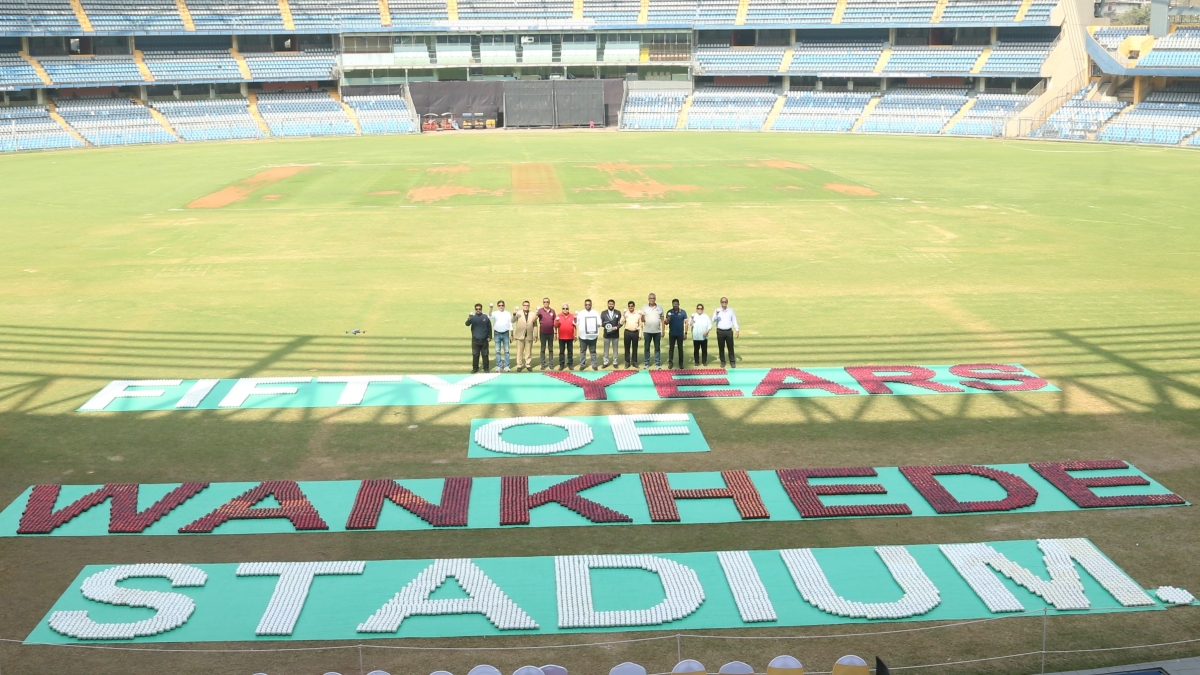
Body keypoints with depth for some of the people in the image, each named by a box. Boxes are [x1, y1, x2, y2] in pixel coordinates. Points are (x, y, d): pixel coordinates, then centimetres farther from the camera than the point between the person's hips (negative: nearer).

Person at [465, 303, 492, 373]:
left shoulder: (485, 317, -2)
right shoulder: (473, 317, -4)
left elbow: (489, 327, 3)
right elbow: (467, 324, -19)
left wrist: (489, 336, -1)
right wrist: (469, 319, -41)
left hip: (484, 340, 0)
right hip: (475, 339, 0)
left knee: (485, 354, 6)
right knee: (475, 355, 4)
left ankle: (486, 368, 14)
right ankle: (475, 368, 12)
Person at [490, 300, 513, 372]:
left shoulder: (508, 313, 4)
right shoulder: (495, 313, -1)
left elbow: (510, 324, 7)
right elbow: (490, 316, -24)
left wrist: (511, 334, 5)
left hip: (505, 333, 1)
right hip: (497, 333, 0)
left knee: (506, 350, 4)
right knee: (498, 351, 4)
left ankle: (506, 366, 9)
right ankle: (498, 366, 9)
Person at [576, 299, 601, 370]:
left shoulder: (596, 313, 5)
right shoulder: (580, 313, 5)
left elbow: (599, 322, 2)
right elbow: (576, 323, 4)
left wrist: (598, 325, -19)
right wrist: (575, 319, -14)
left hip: (592, 335, 0)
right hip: (583, 335, 0)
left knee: (593, 351, 6)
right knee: (582, 351, 6)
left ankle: (594, 365, 12)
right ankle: (582, 364, 12)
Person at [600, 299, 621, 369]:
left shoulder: (618, 313, 1)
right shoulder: (603, 313, 1)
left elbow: (620, 323, -1)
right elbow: (601, 322, 0)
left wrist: (616, 327, -18)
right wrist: (605, 326, -19)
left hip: (615, 334, 0)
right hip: (606, 334, 0)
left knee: (615, 349, 8)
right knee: (606, 349, 5)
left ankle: (615, 362, 15)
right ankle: (606, 362, 13)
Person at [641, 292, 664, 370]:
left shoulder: (660, 307, 2)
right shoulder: (644, 308, 0)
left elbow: (662, 320, 6)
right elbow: (642, 320, 1)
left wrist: (663, 331, 3)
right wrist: (642, 318, -24)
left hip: (657, 331, 0)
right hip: (647, 331, 0)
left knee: (657, 348, 6)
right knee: (647, 348, 7)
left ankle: (658, 364, 11)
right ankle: (647, 363, 16)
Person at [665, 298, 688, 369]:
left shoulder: (683, 312, -4)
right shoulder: (669, 312, -2)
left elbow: (686, 323, -1)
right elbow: (666, 323, 0)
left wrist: (686, 333, -5)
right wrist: (668, 319, -23)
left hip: (680, 334, -1)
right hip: (672, 334, 1)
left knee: (680, 348, 7)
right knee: (671, 348, 6)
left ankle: (681, 363, 14)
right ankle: (670, 362, 12)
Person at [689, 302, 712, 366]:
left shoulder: (706, 316, 5)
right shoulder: (693, 316, 4)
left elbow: (710, 326, 3)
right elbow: (690, 325, -5)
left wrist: (707, 332, -11)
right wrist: (692, 319, -18)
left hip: (704, 337, 1)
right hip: (696, 337, -1)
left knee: (704, 350, 4)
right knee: (696, 350, 3)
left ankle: (704, 361, 13)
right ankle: (696, 362, 11)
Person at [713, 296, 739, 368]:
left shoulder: (731, 310, 5)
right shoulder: (717, 310, 0)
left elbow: (734, 320, 9)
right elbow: (713, 320, -10)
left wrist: (737, 330, 3)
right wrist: (716, 314, -30)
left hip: (729, 331, 0)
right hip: (720, 331, 0)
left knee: (730, 347, 1)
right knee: (721, 347, 5)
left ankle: (732, 362, 7)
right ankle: (722, 362, 15)